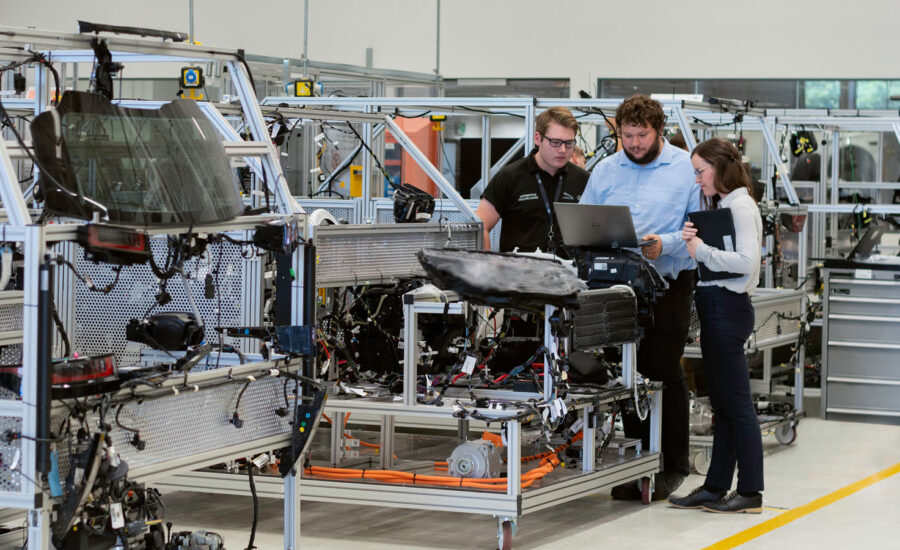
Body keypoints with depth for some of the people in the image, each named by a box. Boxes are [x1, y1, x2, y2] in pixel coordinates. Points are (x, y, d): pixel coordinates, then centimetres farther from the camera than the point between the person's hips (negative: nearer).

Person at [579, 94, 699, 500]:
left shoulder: (686, 169, 0)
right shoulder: (605, 170, 12)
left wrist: (664, 244, -19)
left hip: (668, 281, -4)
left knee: (664, 370, -3)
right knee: (628, 372, 6)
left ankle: (673, 464, 8)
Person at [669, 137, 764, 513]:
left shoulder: (740, 206, -11)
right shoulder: (721, 205, 17)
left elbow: (746, 260, -23)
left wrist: (702, 251, -17)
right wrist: (694, 244, -1)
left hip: (728, 307, -10)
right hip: (714, 307, 10)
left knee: (736, 403, -5)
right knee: (722, 404, 12)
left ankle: (750, 492, 0)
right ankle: (715, 486, 18)